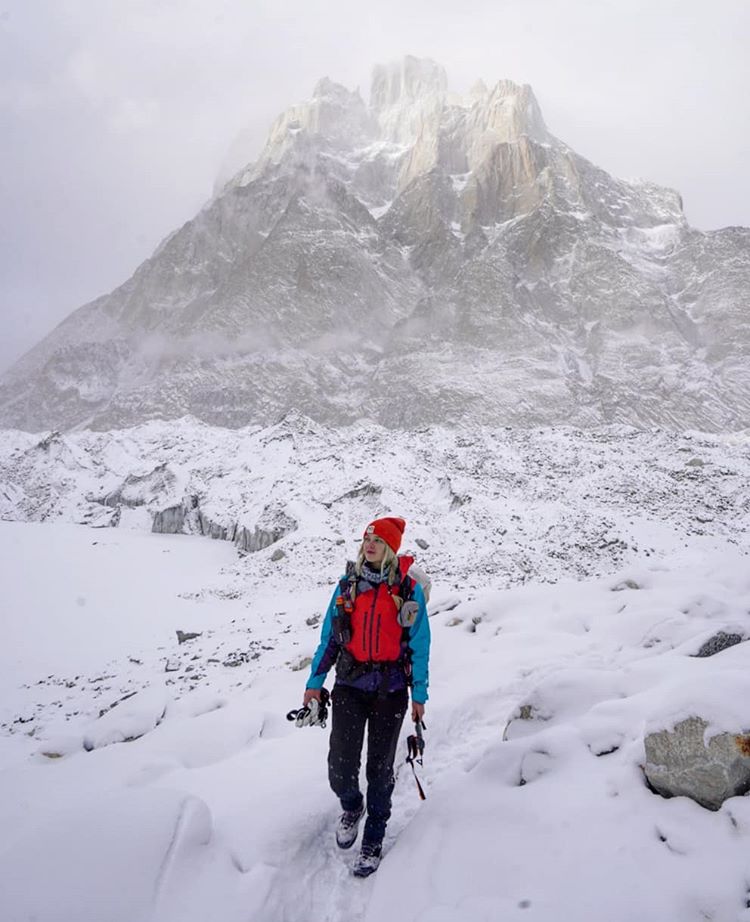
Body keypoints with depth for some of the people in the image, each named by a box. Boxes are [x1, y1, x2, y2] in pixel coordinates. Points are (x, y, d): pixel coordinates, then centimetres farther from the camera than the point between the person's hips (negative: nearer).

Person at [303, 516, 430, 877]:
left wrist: (419, 694, 1)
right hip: (350, 684, 2)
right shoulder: (348, 585, 4)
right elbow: (329, 636, 9)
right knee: (341, 766, -7)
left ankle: (373, 840, 26)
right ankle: (351, 806, 27)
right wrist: (315, 681, 7)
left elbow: (419, 644, 1)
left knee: (380, 766, 7)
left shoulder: (408, 589, -3)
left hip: (391, 688, -1)